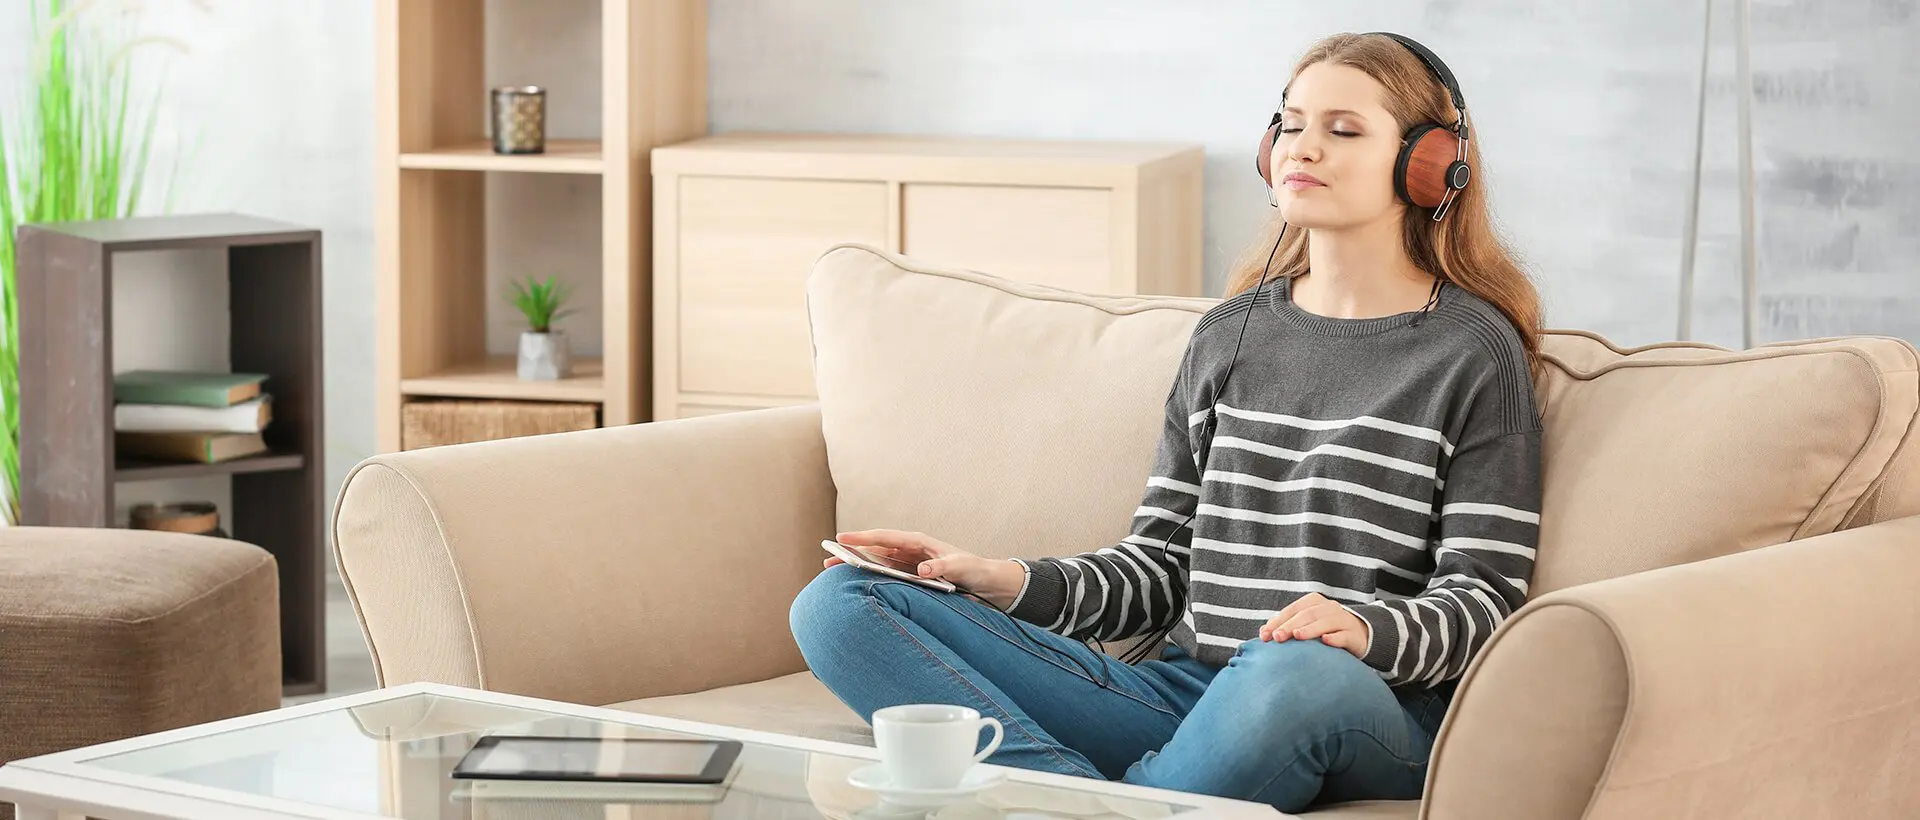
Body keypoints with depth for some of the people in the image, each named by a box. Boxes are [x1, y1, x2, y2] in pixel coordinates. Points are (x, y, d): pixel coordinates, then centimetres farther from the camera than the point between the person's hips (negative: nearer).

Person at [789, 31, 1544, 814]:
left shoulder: (1472, 351, 3)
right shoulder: (1229, 335, 18)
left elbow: (1484, 595, -2)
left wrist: (1366, 630, -23)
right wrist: (1006, 581, 0)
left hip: (1367, 709, -5)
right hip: (1183, 691, 5)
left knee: (1303, 673, -46)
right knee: (838, 602, -11)